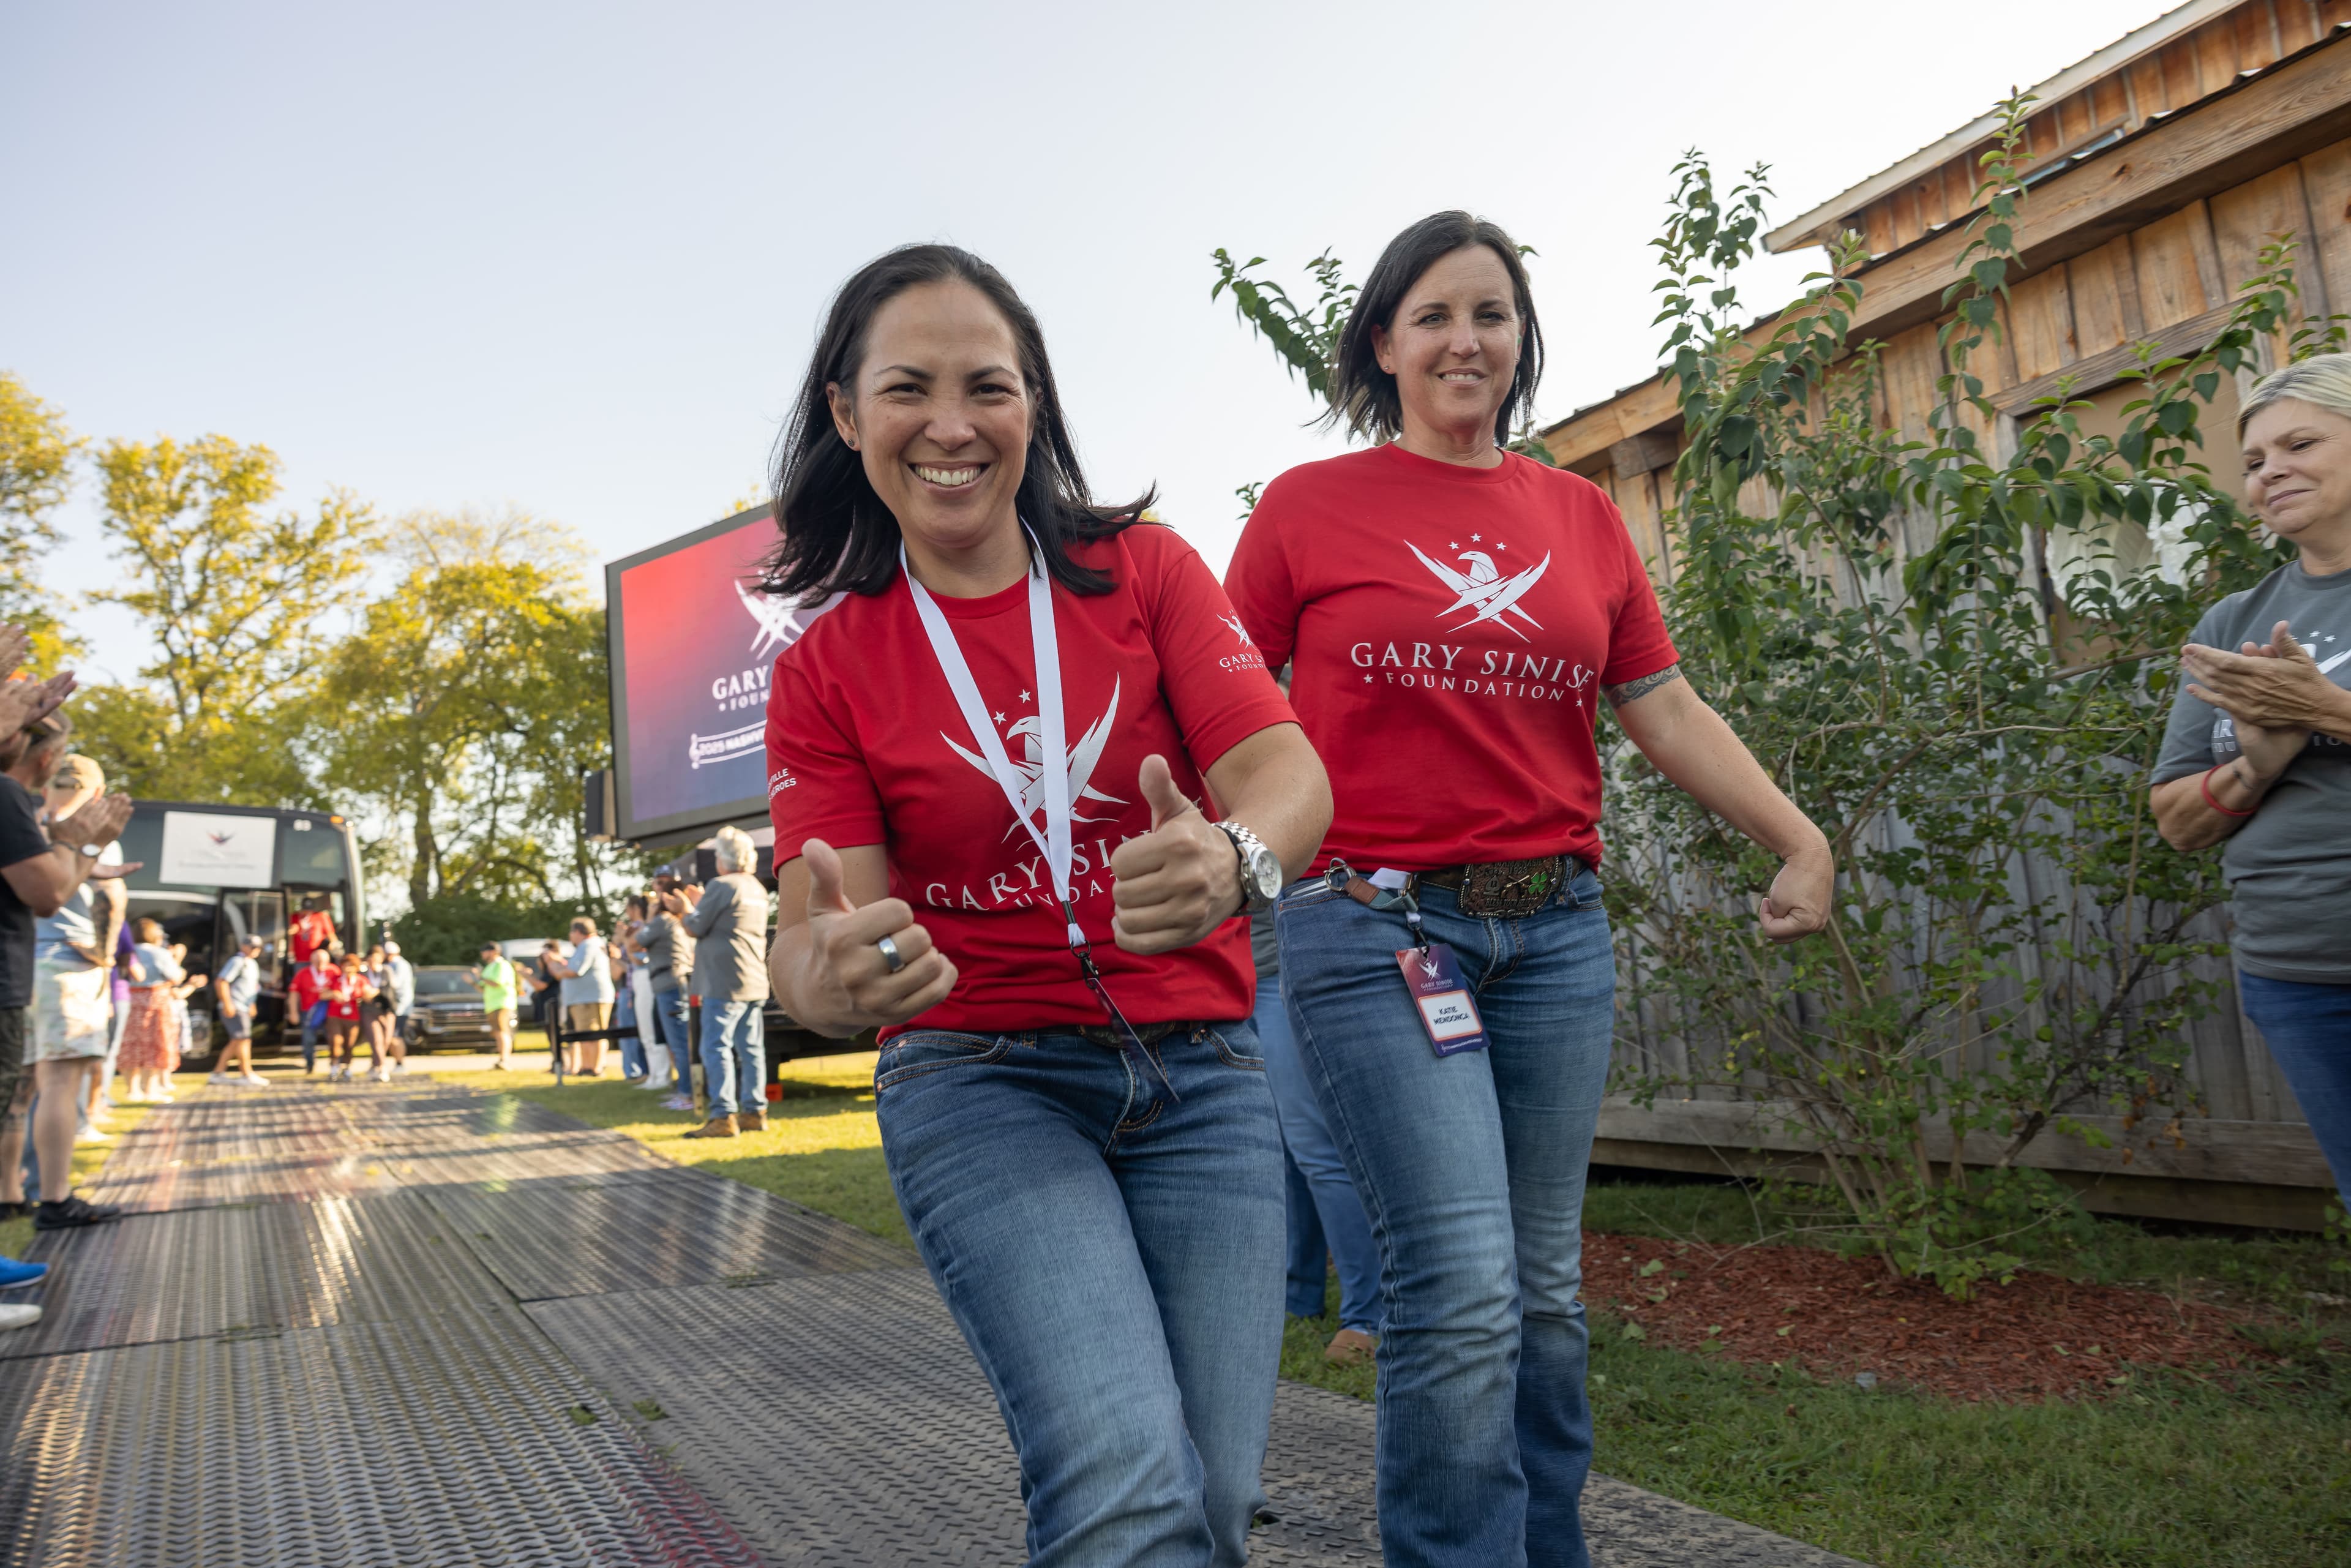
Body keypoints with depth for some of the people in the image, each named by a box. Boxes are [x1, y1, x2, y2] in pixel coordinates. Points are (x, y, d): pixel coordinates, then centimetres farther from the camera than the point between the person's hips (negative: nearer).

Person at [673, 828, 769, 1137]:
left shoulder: (720, 886, -11)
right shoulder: (757, 890, 16)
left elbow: (695, 928, -7)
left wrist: (685, 910, 12)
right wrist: (699, 906, 32)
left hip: (725, 984, -8)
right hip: (755, 983, 8)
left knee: (716, 1048, -7)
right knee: (751, 1049, 10)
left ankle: (723, 1117, -10)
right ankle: (754, 1112, 12)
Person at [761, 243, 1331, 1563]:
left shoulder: (1144, 571, 3)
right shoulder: (829, 668, 3)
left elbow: (1289, 773, -9)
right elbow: (821, 931, -6)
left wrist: (1235, 856, -34)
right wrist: (830, 980, -31)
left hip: (1202, 1072, 2)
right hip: (982, 1080, -1)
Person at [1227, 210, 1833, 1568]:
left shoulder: (1582, 516, 13)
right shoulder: (1309, 508, 3)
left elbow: (1667, 709, 13)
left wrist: (1800, 837, 3)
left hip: (1556, 929, 4)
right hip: (1374, 921, -4)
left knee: (1546, 1288, 12)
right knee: (1463, 1293, -11)